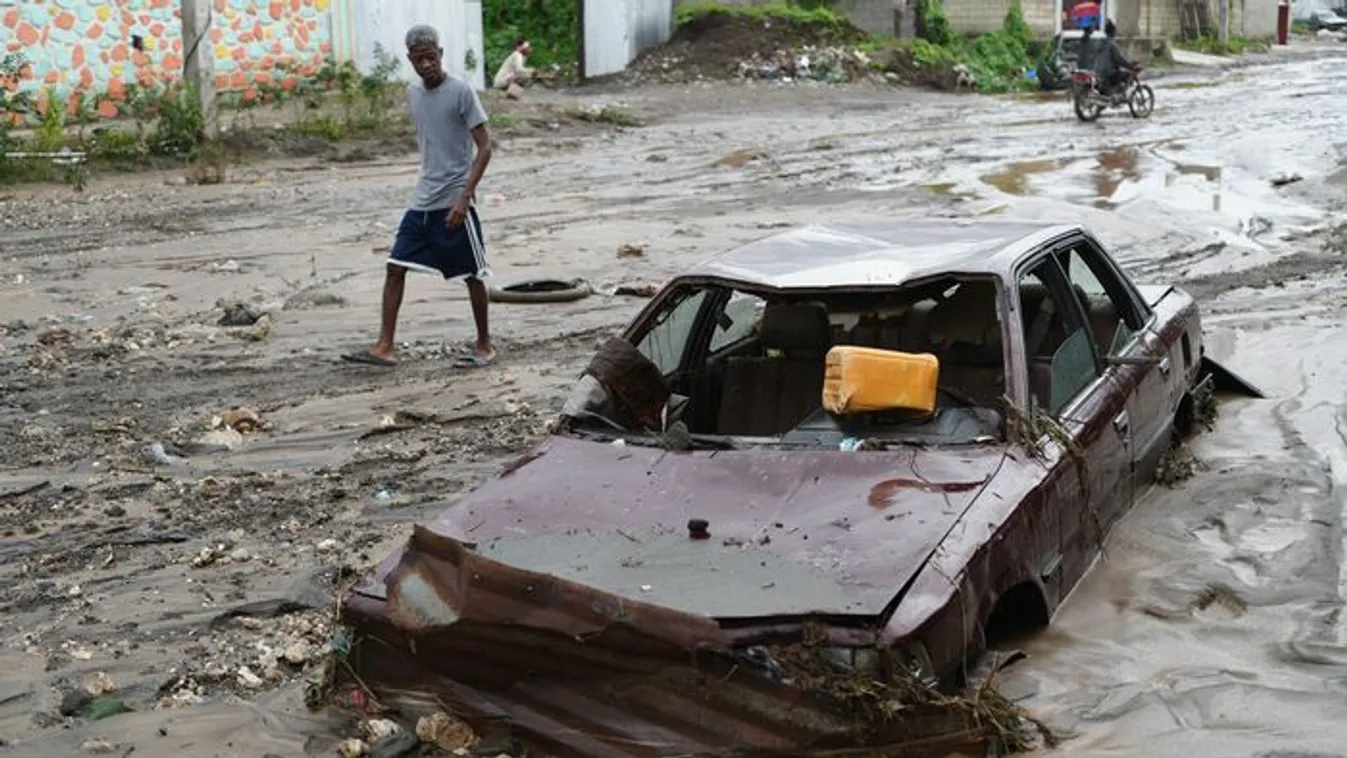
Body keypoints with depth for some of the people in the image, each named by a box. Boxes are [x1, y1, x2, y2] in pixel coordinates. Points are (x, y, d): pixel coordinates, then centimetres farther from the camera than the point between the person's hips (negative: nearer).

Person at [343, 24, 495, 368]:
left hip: (454, 201, -6)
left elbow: (484, 146, -13)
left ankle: (484, 343, 20)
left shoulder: (461, 91, -11)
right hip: (421, 201, 6)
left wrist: (465, 196, -20)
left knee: (472, 274, 4)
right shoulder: (413, 93, 9)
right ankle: (384, 347, 2)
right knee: (395, 268, 0)